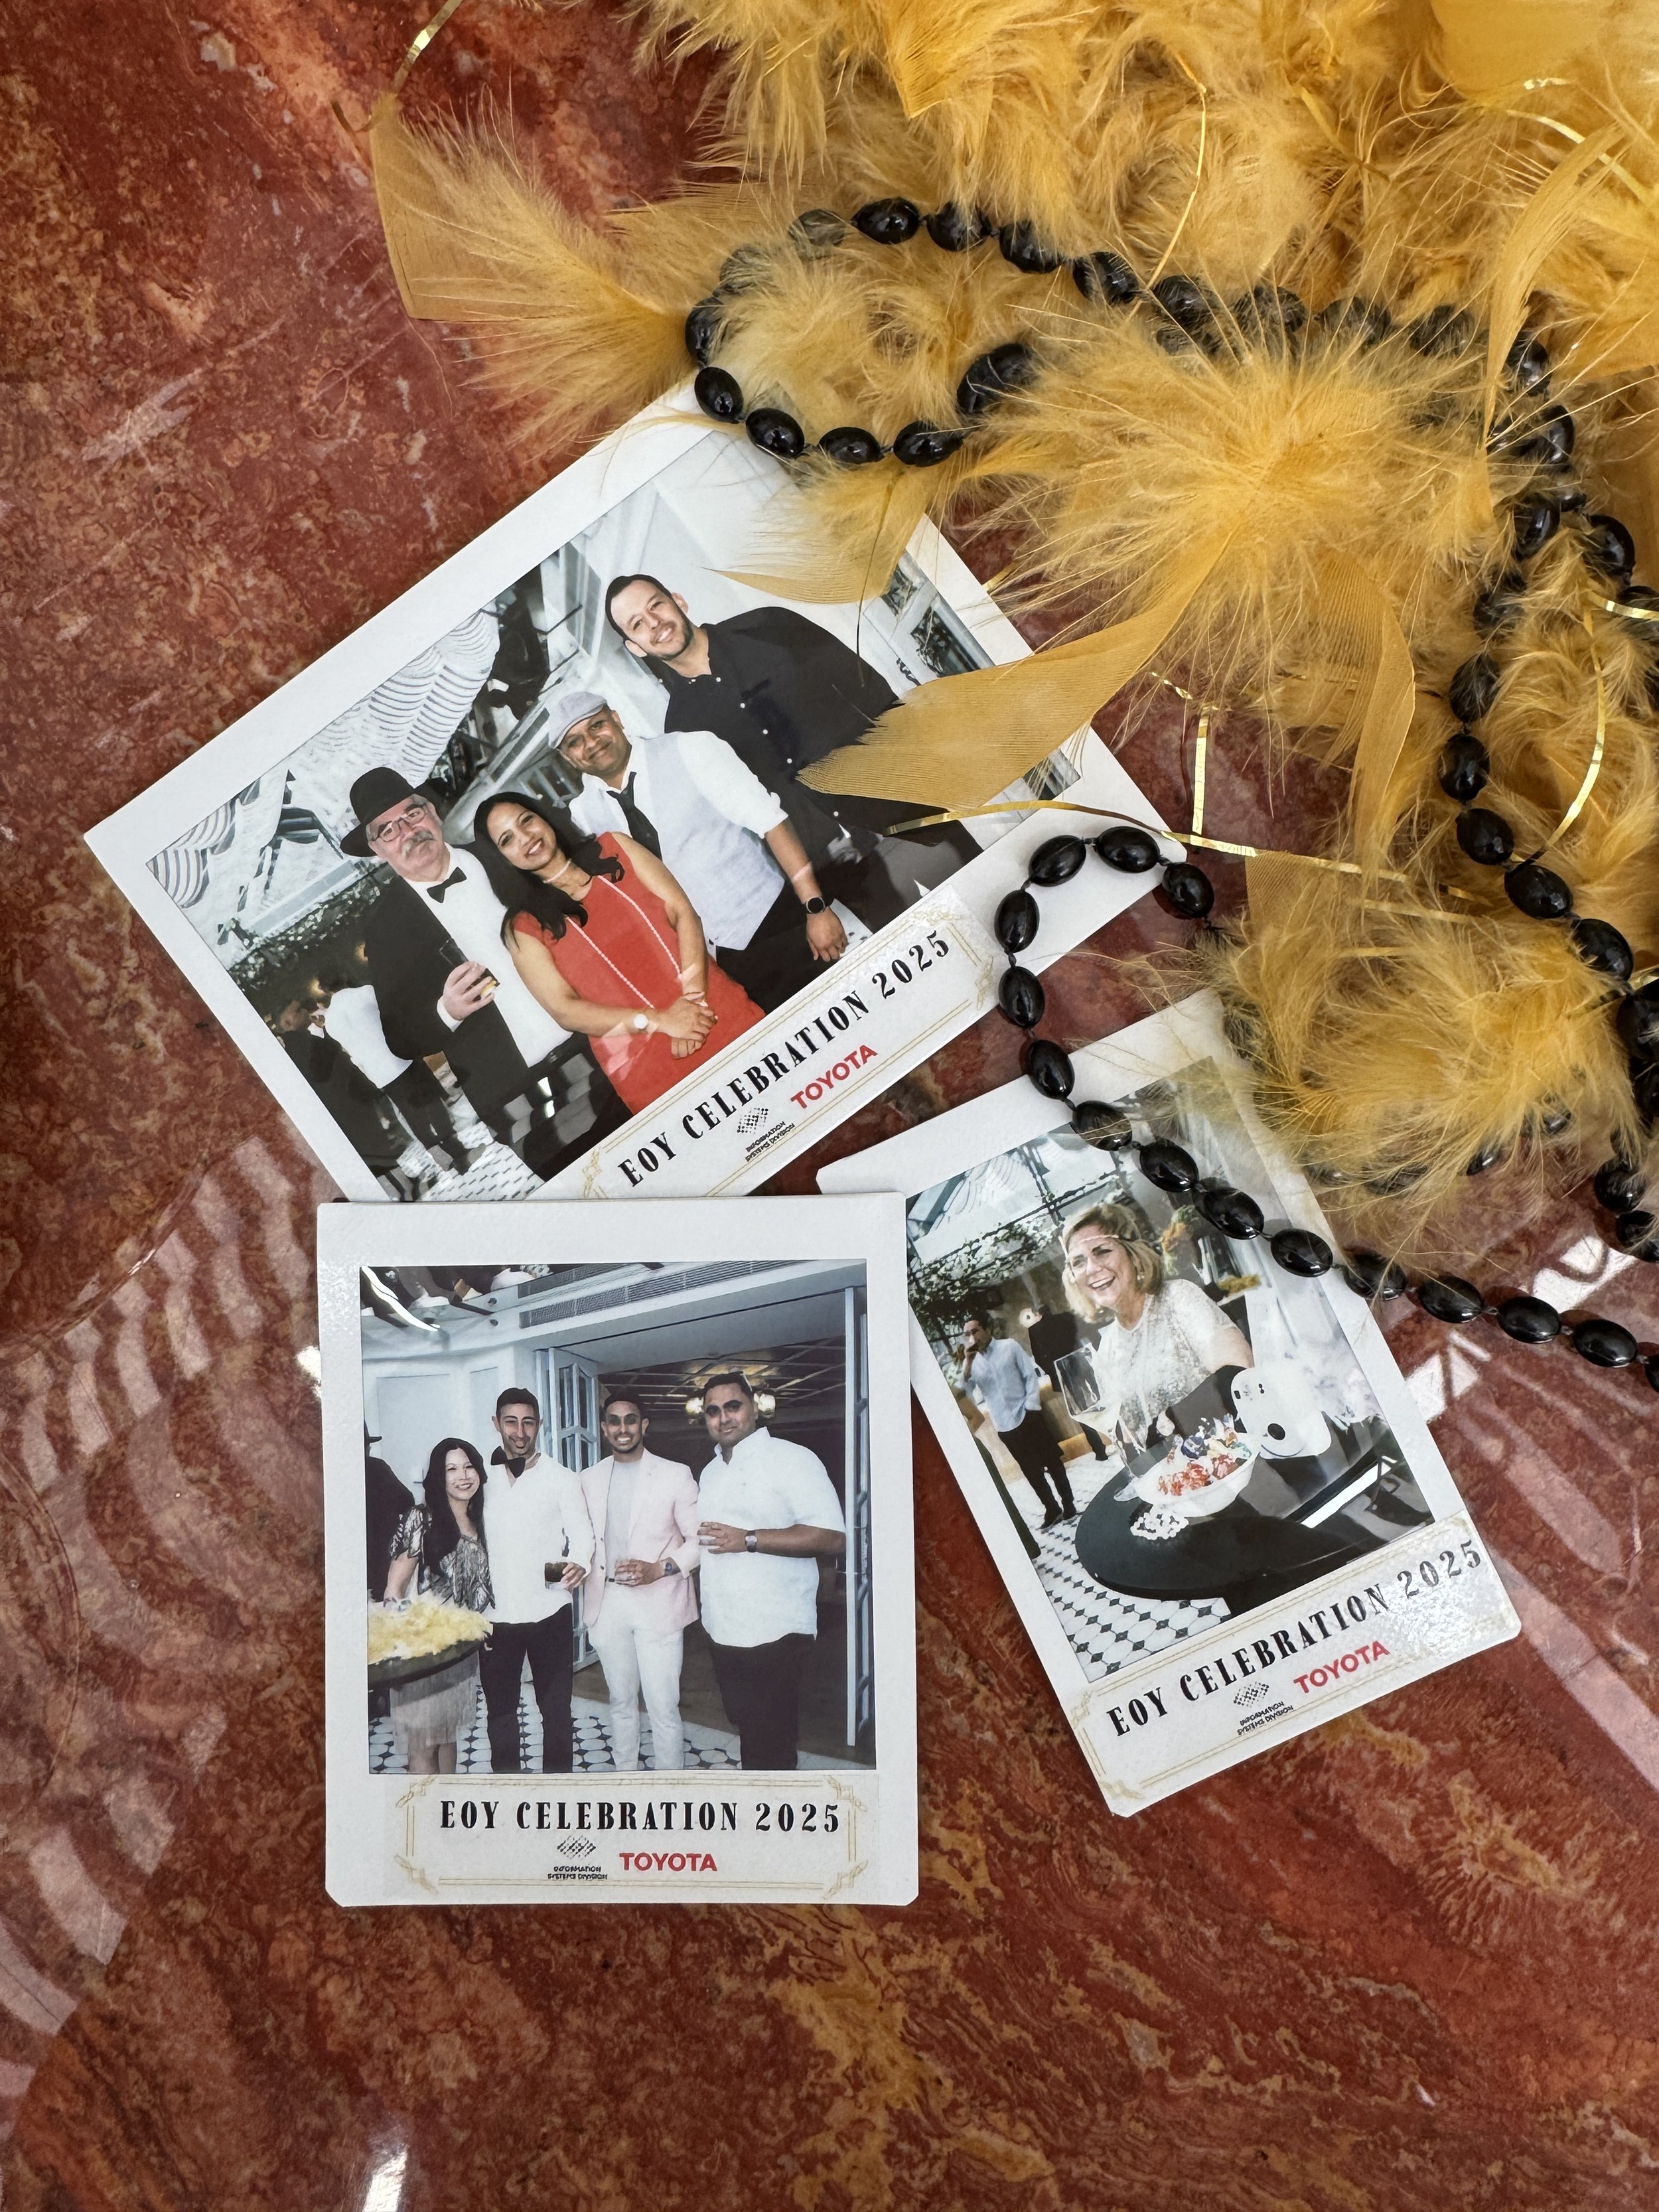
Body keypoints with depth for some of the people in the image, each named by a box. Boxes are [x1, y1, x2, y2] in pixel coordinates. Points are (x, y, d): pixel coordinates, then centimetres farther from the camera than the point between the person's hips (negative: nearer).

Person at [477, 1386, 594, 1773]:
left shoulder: (561, 1479, 0)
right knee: (500, 1709, 12)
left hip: (549, 1614, -2)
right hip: (495, 1617, 2)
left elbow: (582, 1537, -4)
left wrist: (578, 1564, -27)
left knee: (556, 1709, 4)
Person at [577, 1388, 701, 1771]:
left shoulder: (676, 1475, -2)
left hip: (658, 1605, -4)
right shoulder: (590, 1479, 10)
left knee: (663, 1709, -5)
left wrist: (660, 1569, -16)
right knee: (621, 1703, 14)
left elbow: (699, 1539, -3)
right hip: (608, 1603, 4)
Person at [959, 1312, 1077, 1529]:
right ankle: (1052, 1510, 19)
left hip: (1028, 1417, -2)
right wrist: (967, 1364, -17)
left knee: (1053, 1462, 6)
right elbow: (966, 1393, -8)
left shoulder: (1009, 1347, -3)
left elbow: (1031, 1376, -2)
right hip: (1005, 1427, 2)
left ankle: (1068, 1506, 19)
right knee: (1032, 1470, 8)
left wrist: (1032, 1408, -9)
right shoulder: (971, 1362, 3)